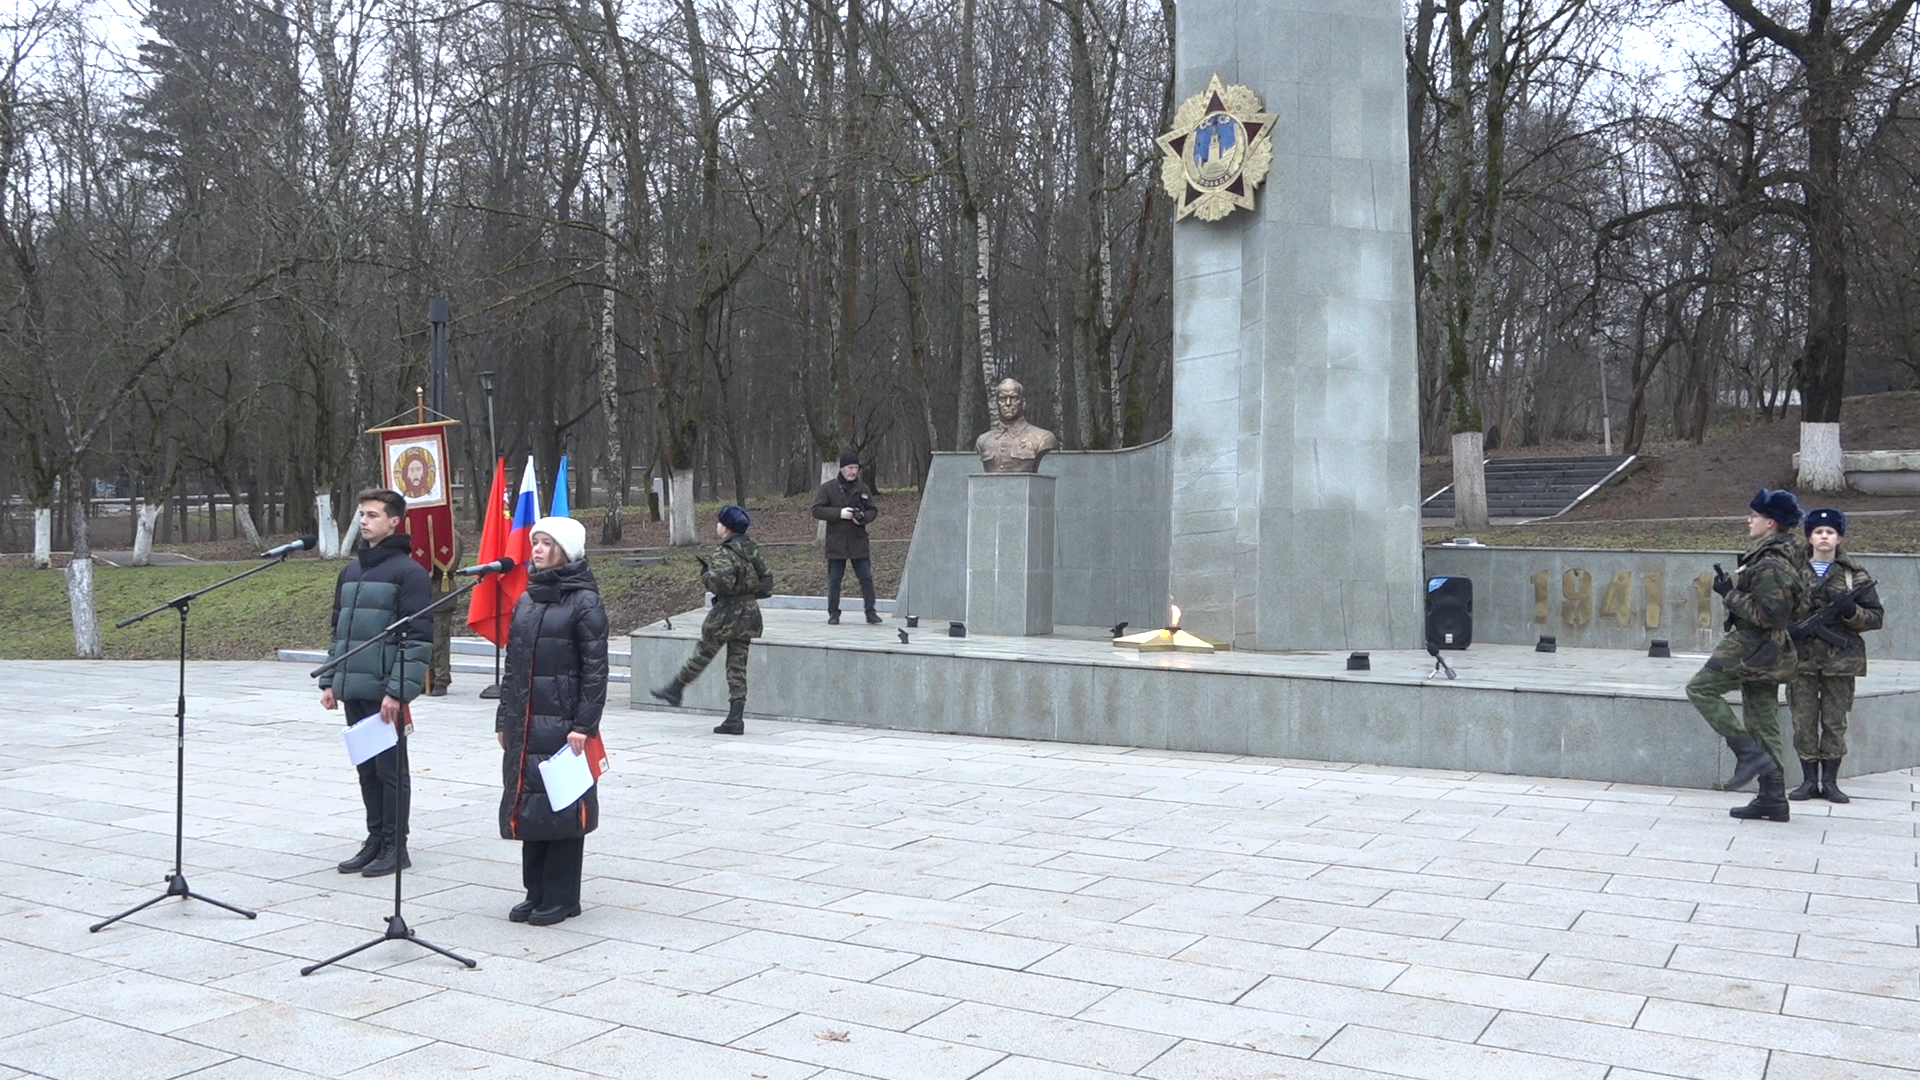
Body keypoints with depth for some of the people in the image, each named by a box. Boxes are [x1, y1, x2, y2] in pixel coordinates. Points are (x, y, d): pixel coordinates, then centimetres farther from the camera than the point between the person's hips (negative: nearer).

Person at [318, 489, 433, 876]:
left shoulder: (407, 571, -8)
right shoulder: (350, 571, 17)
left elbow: (419, 637, -13)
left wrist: (398, 690, -18)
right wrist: (329, 681, 15)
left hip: (386, 693, -7)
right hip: (353, 691, 7)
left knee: (390, 767, 0)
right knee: (367, 768, 12)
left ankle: (395, 846, 9)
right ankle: (375, 840, 21)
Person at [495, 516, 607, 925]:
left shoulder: (584, 602, -7)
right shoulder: (526, 600, 13)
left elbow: (595, 668, -11)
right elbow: (512, 664, 17)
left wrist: (584, 725, -15)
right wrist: (504, 719, 14)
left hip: (562, 722, -7)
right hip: (523, 723, 7)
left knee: (562, 805, 0)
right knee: (527, 803, 10)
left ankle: (561, 897, 10)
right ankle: (535, 892, 21)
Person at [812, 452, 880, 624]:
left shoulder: (863, 489, 9)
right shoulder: (827, 488, 0)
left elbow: (873, 511, 12)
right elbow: (817, 510, -6)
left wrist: (863, 518, -10)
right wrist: (839, 513, -17)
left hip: (859, 543, 2)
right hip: (836, 543, -2)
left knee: (866, 578, 1)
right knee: (834, 581, 4)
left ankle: (870, 612, 8)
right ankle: (833, 613, 14)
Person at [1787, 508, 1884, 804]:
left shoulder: (1856, 575, 5)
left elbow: (1876, 617, 5)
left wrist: (1851, 612, -14)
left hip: (1840, 659, 0)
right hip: (1802, 656, 0)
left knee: (1835, 722, 4)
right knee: (1803, 721, 1)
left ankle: (1830, 781, 13)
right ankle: (1809, 780, 10)